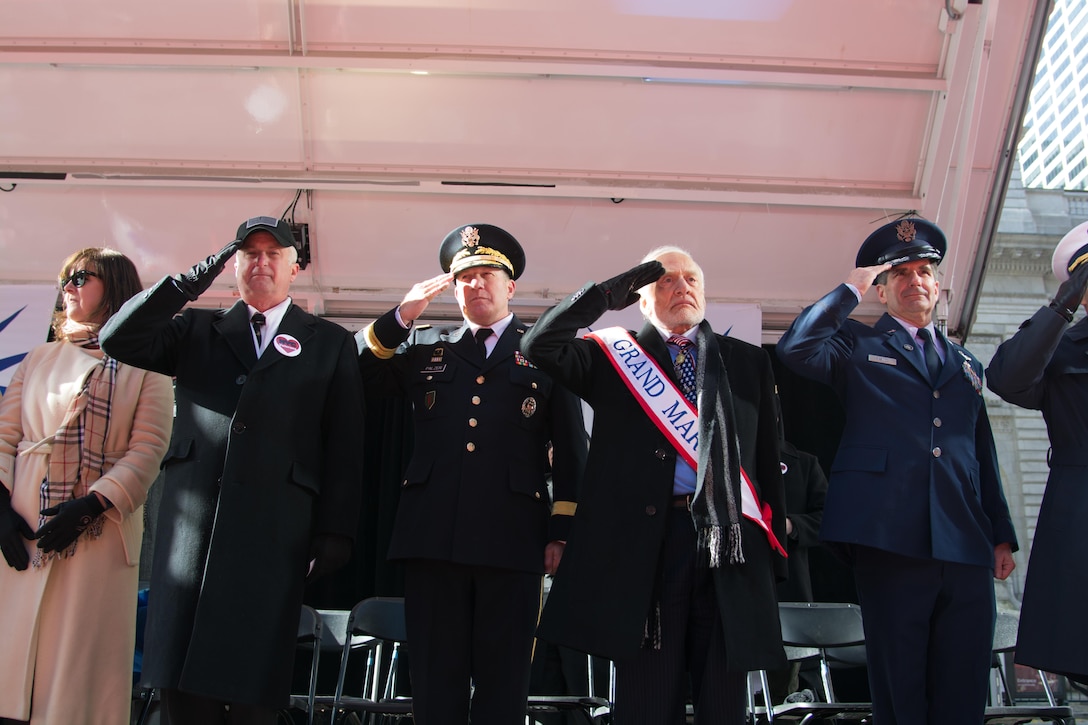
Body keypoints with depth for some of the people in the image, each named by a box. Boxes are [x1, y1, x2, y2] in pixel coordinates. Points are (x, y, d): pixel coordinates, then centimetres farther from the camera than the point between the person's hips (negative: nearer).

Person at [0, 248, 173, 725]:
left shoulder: (145, 368, 5)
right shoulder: (40, 358, 17)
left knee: (81, 658, -2)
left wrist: (92, 505, -16)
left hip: (100, 532, -3)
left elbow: (148, 450, -4)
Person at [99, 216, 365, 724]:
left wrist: (335, 532, -2)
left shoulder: (331, 344, 13)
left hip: (274, 528, -2)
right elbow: (117, 341, 5)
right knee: (181, 684, 2)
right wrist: (192, 281, 1)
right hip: (191, 522, 2)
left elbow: (343, 449, 7)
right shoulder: (196, 331, 20)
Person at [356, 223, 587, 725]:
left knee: (502, 683, 3)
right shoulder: (425, 347, 19)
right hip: (432, 535, 2)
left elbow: (571, 452, 8)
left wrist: (562, 532, 0)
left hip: (512, 540, -1)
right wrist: (402, 316, 0)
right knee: (435, 682, 5)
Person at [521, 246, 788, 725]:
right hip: (644, 541, -2)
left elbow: (769, 461, 13)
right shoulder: (614, 355, 11)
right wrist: (611, 292, -4)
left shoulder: (749, 362, 16)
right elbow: (540, 346, -3)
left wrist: (774, 554, 8)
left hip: (729, 542, 2)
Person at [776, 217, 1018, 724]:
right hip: (890, 538, -4)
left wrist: (1002, 535, 16)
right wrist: (850, 290, -1)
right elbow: (795, 349, -10)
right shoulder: (859, 344, 11)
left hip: (967, 547, 4)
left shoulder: (966, 364, 24)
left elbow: (984, 456, 23)